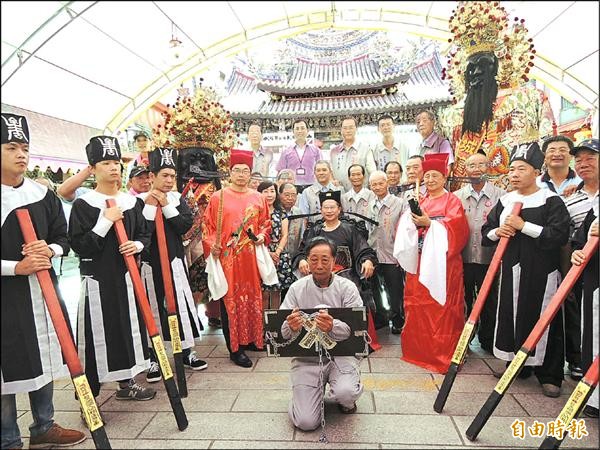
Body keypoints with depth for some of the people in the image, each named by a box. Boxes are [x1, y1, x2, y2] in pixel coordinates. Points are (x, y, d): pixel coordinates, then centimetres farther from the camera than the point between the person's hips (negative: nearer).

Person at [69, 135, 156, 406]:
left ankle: (126, 383, 33)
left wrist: (137, 245, -7)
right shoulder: (83, 205, -7)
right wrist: (105, 221, -19)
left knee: (130, 327, 14)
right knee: (96, 334, -1)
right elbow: (78, 246, -12)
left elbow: (144, 233, 14)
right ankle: (89, 394, 14)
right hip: (97, 279, -5)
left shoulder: (132, 202, 8)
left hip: (127, 276, 5)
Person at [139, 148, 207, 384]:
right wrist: (150, 205, -16)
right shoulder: (140, 200, -3)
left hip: (175, 260, 3)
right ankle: (153, 358, 19)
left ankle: (187, 351, 22)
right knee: (153, 307, 6)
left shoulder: (177, 198, 6)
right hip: (150, 263, -2)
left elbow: (186, 225, -7)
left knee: (182, 304, 7)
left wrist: (166, 205, -11)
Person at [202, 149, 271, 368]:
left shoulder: (258, 198, 9)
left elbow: (266, 222, 17)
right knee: (230, 300, 0)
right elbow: (207, 225, 1)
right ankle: (235, 348, 9)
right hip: (227, 257, -3)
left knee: (252, 297, 10)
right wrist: (211, 244, -13)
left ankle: (251, 338, 28)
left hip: (251, 257, 3)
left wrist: (262, 235, -2)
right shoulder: (218, 197, 0)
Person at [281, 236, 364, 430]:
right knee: (306, 422, -10)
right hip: (307, 357, 1)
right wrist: (291, 328, -32)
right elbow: (282, 332, -7)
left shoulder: (347, 287, -5)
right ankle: (318, 388, 24)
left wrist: (333, 327, -37)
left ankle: (346, 400, 10)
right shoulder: (297, 289, -2)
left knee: (345, 393, -29)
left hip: (341, 353, 0)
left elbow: (356, 330, -15)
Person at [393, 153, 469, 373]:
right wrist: (413, 218, -9)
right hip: (420, 260, 5)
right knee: (418, 304, 7)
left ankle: (442, 354, 6)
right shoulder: (420, 201, 18)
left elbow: (455, 227, -11)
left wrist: (429, 223, -19)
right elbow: (408, 225, 11)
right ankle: (419, 348, 20)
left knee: (441, 305, -4)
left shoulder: (452, 200, 3)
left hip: (441, 261, -5)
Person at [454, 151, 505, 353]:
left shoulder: (500, 195, 0)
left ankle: (488, 341, 30)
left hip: (489, 259, -1)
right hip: (463, 259, 1)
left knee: (489, 303, 12)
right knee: (464, 301, 13)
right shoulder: (456, 196, 5)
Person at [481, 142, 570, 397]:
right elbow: (486, 232, 15)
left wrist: (524, 226, -19)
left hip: (541, 273, -5)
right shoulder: (504, 201, 11)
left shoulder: (551, 201, -5)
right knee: (511, 317, 10)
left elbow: (560, 235, -17)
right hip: (511, 271, 5)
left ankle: (550, 376, 17)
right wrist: (496, 231, -7)